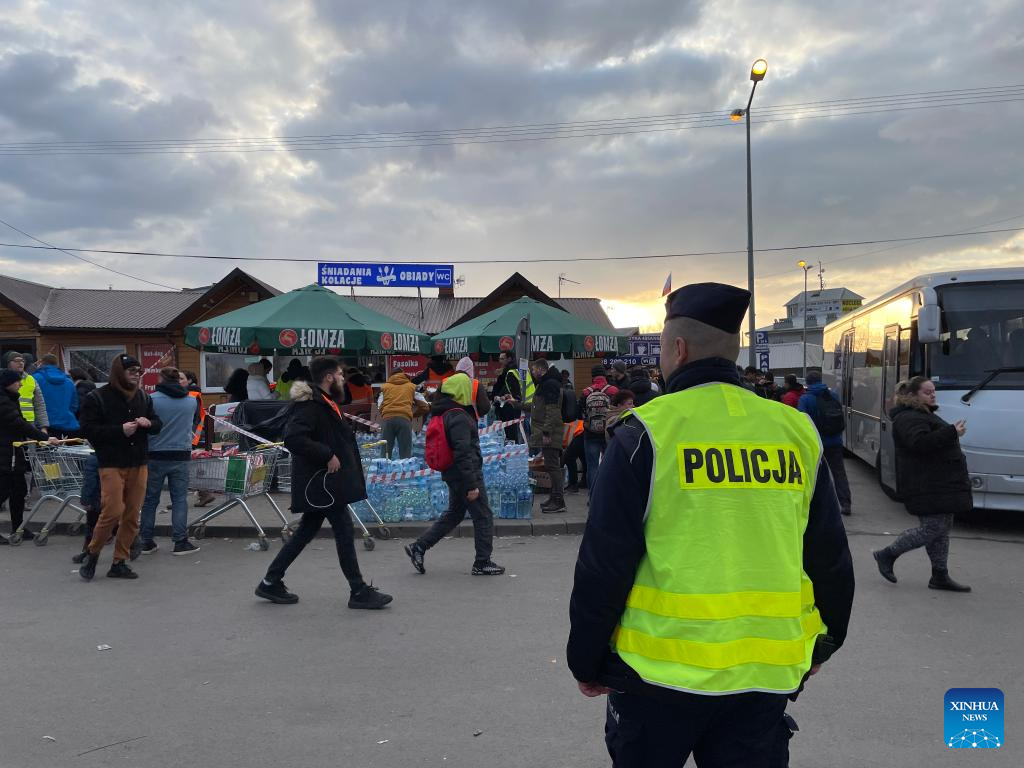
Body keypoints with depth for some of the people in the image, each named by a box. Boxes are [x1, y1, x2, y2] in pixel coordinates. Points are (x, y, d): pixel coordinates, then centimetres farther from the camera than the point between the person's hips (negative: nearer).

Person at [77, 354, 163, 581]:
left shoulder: (144, 397, 11)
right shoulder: (97, 398, -4)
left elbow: (158, 425, 17)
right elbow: (88, 430, -10)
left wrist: (149, 423, -6)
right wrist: (120, 430, -18)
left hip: (138, 465, 5)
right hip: (112, 465, -5)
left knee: (132, 516, 6)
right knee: (113, 512, -12)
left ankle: (120, 562, 17)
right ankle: (93, 553, 13)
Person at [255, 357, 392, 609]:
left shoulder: (324, 403, 16)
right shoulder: (311, 405, -17)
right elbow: (293, 438, -29)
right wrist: (327, 455, -25)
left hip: (322, 482, 11)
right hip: (320, 482, -11)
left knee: (306, 532, 14)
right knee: (344, 531, -4)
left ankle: (271, 583, 23)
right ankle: (359, 592, 4)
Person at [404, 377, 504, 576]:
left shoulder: (444, 414, 10)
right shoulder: (459, 417, -21)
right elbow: (463, 453, -25)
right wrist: (471, 485, -23)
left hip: (452, 475, 10)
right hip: (465, 475, -10)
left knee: (453, 514, 21)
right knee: (483, 517, 3)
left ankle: (418, 547, 18)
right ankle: (482, 563, 12)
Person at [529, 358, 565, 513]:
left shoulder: (550, 384, -13)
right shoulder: (545, 383, 21)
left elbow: (552, 411, -20)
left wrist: (546, 432, -23)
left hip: (549, 434, -10)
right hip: (545, 432, 10)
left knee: (552, 465, -9)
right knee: (551, 466, 13)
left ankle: (558, 501, -7)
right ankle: (555, 498, 20)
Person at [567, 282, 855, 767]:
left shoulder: (647, 434, -12)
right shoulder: (795, 432, 1)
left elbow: (604, 564, -11)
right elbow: (831, 557, 9)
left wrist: (586, 663, 2)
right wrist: (823, 644, 23)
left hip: (664, 668, -3)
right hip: (768, 669, 4)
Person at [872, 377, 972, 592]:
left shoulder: (925, 415, 21)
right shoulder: (909, 419, -14)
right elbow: (920, 443, -31)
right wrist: (952, 432, -28)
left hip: (940, 484, 11)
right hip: (927, 487, -11)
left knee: (942, 528, 11)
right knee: (933, 528, -9)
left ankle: (940, 577, 16)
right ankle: (887, 555, 3)